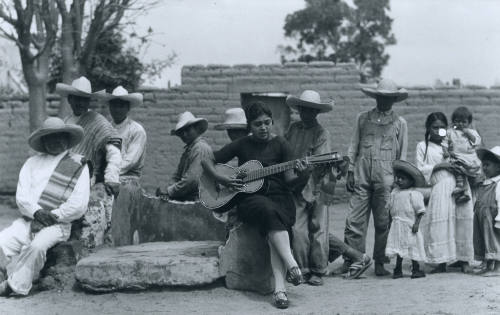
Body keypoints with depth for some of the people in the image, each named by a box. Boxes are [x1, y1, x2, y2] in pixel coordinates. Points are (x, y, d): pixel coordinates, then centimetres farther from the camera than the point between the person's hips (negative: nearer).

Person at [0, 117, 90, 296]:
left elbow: (79, 205, -2)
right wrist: (37, 212, -12)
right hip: (28, 221, 4)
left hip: (59, 224, -4)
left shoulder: (79, 166, 6)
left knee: (37, 246, -33)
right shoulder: (33, 163, 17)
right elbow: (21, 196, 6)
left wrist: (53, 215, -10)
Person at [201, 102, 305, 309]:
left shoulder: (280, 144, 8)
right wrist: (221, 179, -5)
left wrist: (299, 174, -19)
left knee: (275, 229, -33)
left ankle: (279, 288, -41)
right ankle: (291, 265, -43)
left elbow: (288, 180, 3)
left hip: (278, 196, 0)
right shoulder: (242, 145, 8)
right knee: (269, 211, -37)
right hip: (249, 198, 0)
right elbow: (207, 161, 12)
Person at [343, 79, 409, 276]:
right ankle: (350, 260, 1)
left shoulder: (399, 123, 10)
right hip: (362, 175, 1)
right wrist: (350, 171, 5)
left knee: (383, 221, 1)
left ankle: (380, 262, 9)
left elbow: (402, 154, 11)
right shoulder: (363, 118, 12)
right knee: (355, 220, -4)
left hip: (386, 178, -1)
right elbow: (353, 146, 13)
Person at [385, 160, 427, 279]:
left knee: (412, 247, 3)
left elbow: (420, 211, -10)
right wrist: (390, 220, 14)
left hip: (409, 226, -4)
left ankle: (416, 269, 11)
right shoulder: (395, 192, 10)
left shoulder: (414, 193, -9)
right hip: (397, 225, 5)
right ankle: (398, 269, 12)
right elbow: (390, 207, 17)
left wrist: (417, 223, -15)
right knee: (399, 247, 6)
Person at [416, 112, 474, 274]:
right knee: (440, 224, -9)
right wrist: (438, 166, -8)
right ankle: (441, 262, -4)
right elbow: (419, 170, 3)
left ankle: (463, 259, 2)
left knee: (462, 221, -5)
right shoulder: (422, 146, 13)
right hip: (440, 189, -2)